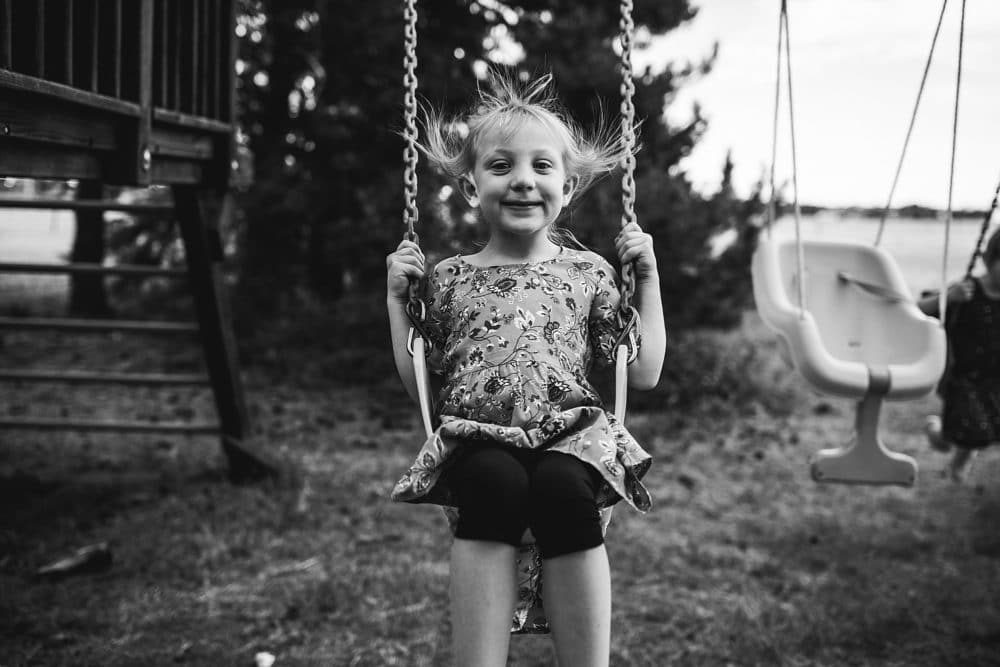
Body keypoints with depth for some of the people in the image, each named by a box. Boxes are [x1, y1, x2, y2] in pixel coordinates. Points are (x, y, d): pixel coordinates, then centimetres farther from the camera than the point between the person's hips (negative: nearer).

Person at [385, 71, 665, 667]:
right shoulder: (449, 279, 15)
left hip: (571, 435, 0)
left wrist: (648, 278, 9)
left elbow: (644, 374, 12)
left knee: (564, 489, -34)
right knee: (494, 485, -35)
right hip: (478, 443, 0)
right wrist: (397, 297, 10)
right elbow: (418, 385, 16)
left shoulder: (589, 273, 14)